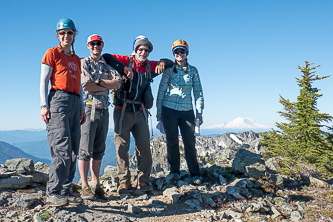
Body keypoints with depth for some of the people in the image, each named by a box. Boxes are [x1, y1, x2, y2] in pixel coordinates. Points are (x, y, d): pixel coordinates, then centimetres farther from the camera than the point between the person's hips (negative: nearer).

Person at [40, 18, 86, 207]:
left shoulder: (76, 59, 24)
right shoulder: (52, 53, 7)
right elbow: (44, 81, 1)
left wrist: (82, 108, 17)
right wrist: (44, 105, -9)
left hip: (75, 103, 7)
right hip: (58, 99, -6)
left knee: (73, 152, 3)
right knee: (63, 149, -16)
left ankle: (65, 192, 10)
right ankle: (53, 194, -7)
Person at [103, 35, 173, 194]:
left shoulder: (149, 66, 13)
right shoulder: (126, 61, 2)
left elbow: (170, 63, 22)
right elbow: (106, 57, -6)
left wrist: (163, 62, -1)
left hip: (140, 112, 4)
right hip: (123, 111, -3)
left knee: (144, 146, 1)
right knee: (122, 147, 0)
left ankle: (143, 181, 13)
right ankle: (124, 181, 12)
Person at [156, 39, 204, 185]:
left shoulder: (193, 71, 8)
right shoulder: (169, 70, 4)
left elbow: (198, 92, 8)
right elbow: (161, 90, 5)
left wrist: (199, 113, 2)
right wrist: (159, 111, 1)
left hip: (187, 111, 1)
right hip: (169, 109, 0)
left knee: (190, 142, 0)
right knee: (172, 141, 4)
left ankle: (195, 174, 9)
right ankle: (174, 171, 17)